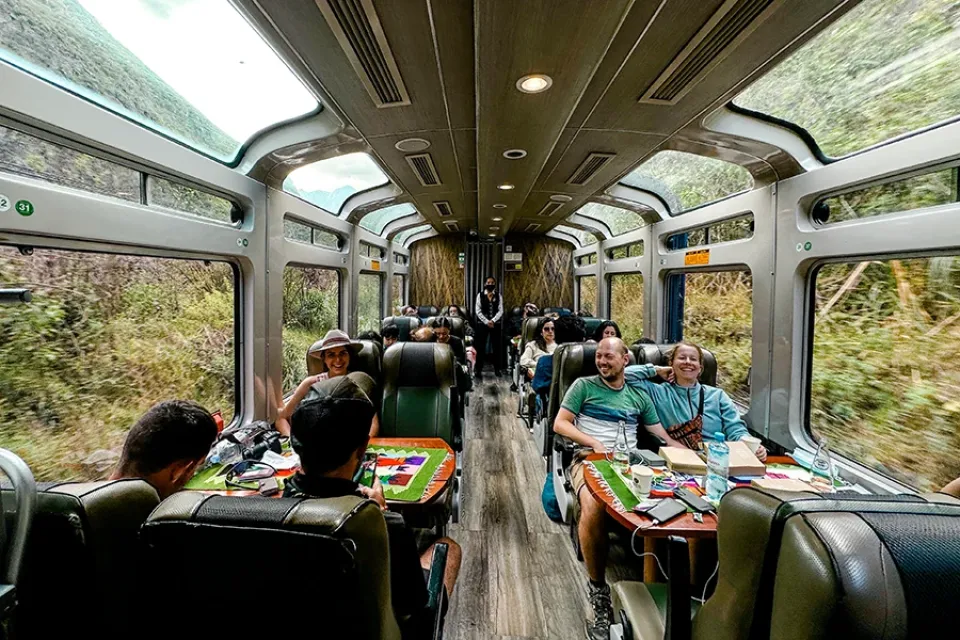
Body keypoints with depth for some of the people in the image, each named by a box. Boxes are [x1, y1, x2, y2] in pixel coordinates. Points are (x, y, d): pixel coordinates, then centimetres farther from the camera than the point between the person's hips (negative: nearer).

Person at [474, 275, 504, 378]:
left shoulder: (498, 295, 4)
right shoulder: (480, 295, 1)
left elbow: (500, 311, -2)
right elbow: (478, 311, -5)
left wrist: (492, 321, -16)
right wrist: (486, 322, -13)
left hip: (495, 324, 1)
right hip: (482, 324, -1)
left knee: (496, 346, 5)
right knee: (480, 346, 0)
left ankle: (497, 368, 17)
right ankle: (478, 369, 7)